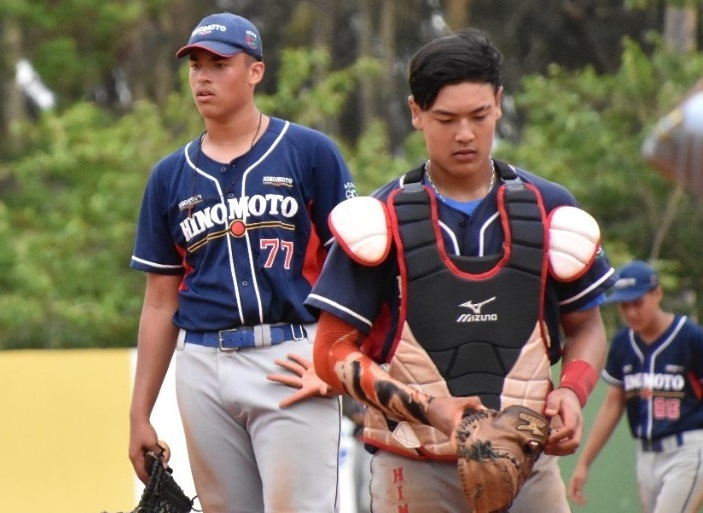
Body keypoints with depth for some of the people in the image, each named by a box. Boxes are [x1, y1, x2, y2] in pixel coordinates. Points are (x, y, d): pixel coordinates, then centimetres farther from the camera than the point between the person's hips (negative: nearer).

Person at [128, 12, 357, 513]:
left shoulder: (310, 153, 3)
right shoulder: (170, 176, 14)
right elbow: (161, 302, 16)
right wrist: (140, 414, 12)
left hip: (291, 362, -4)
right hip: (203, 371, 4)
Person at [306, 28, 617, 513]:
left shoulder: (549, 210, 9)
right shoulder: (381, 220, 1)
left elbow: (586, 327, 19)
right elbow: (333, 352, 0)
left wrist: (573, 391, -3)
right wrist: (428, 408, -14)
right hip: (414, 471, -2)